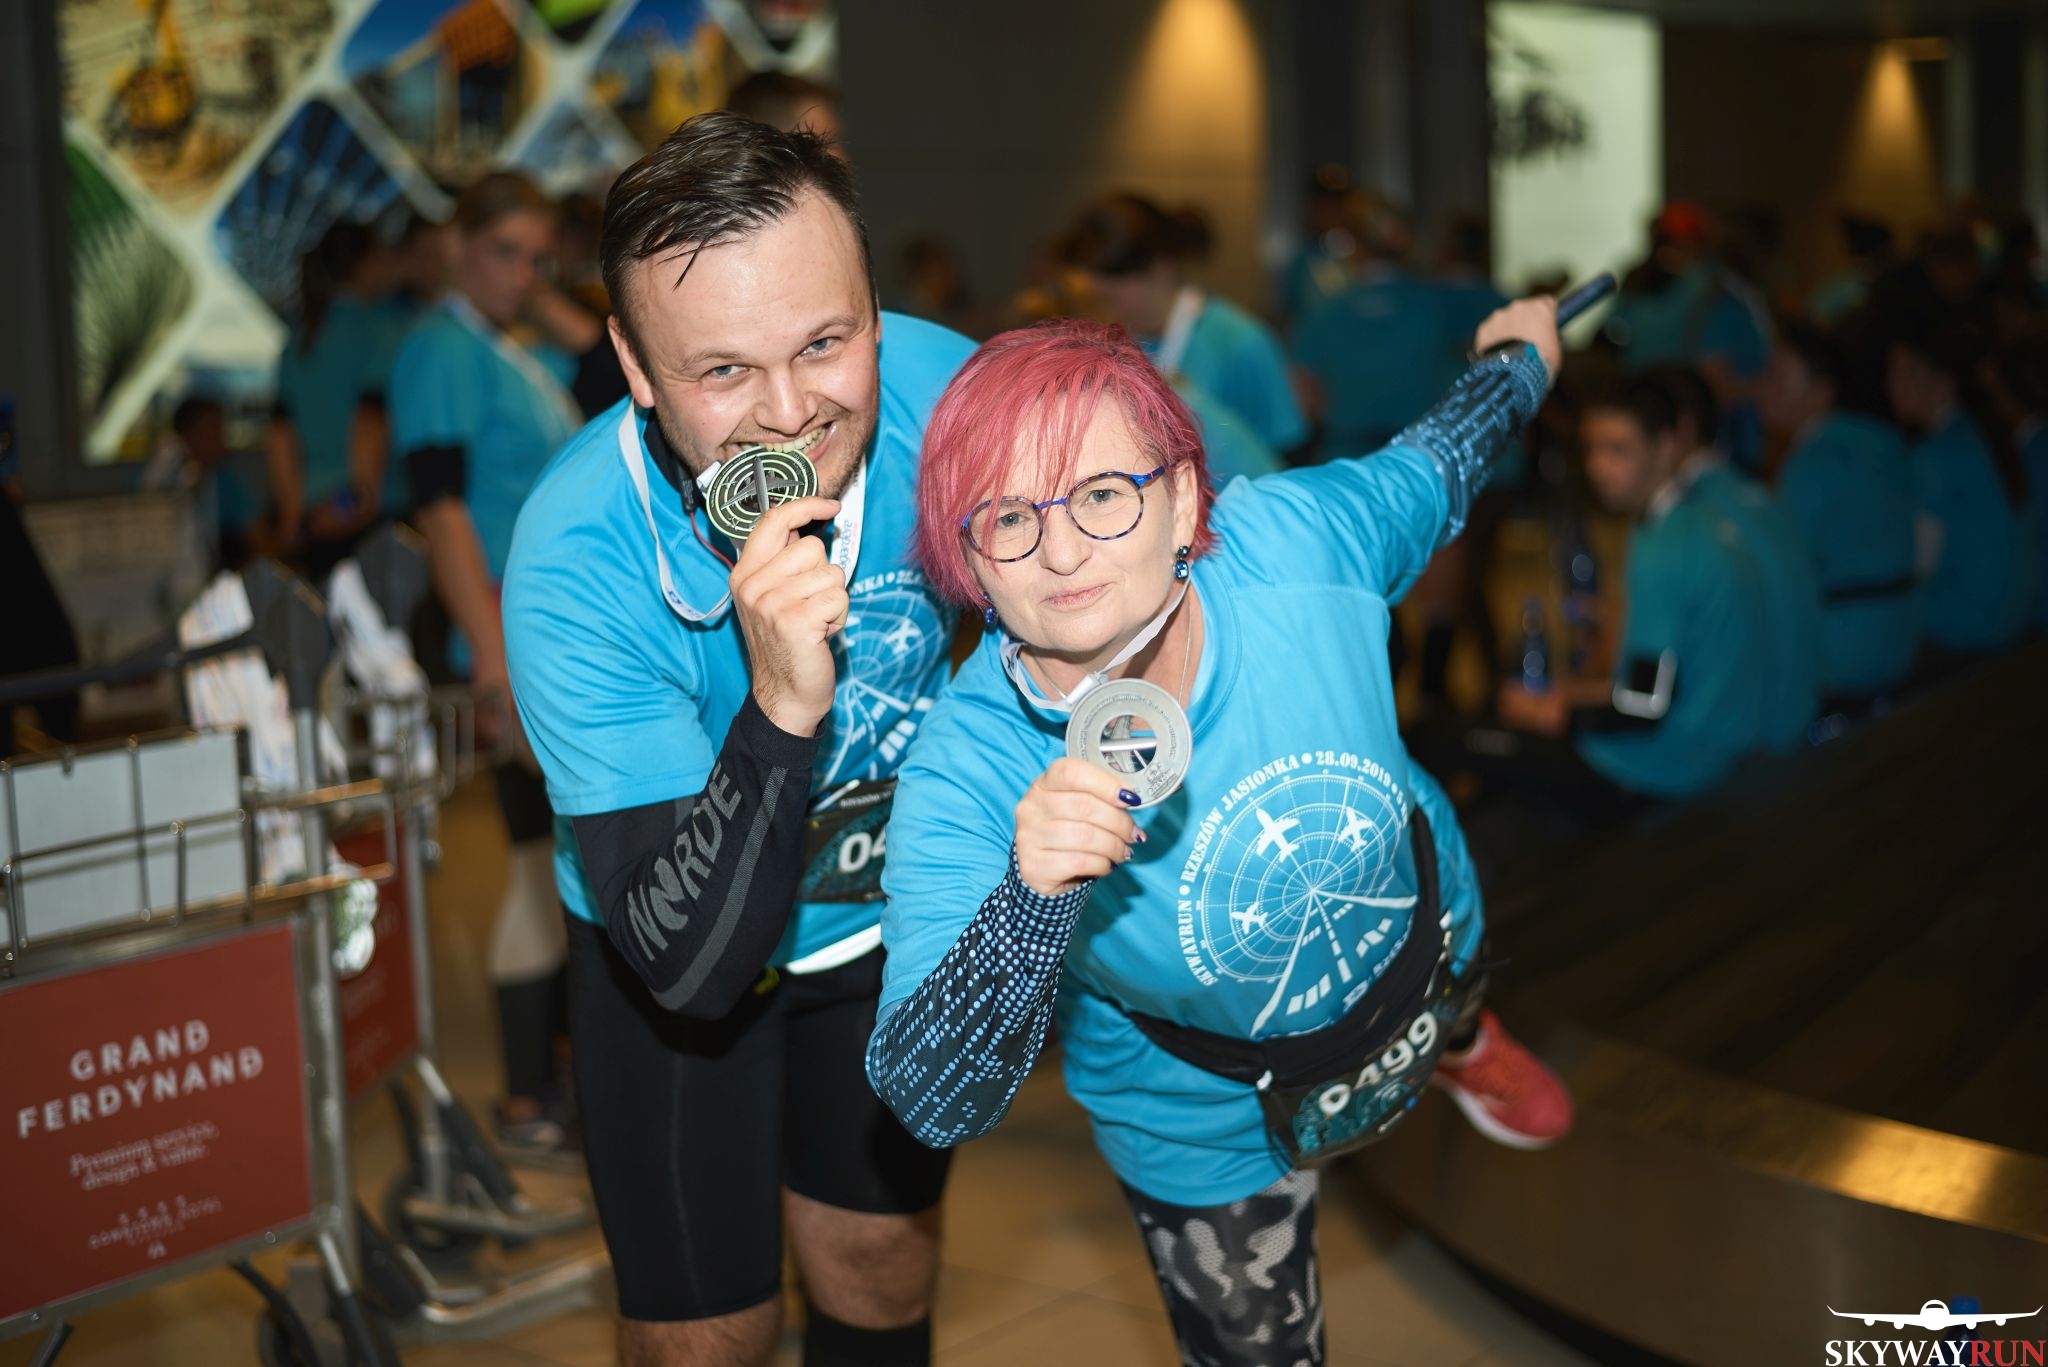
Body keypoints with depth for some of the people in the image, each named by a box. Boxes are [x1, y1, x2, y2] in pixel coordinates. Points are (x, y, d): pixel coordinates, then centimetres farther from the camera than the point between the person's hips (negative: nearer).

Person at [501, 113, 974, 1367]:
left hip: (893, 908, 3)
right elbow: (687, 961, -35)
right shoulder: (579, 567, -35)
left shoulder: (939, 387, -26)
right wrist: (780, 709, -48)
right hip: (676, 947, -3)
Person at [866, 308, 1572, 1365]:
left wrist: (1521, 358, 12)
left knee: (1446, 1020, 39)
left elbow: (1431, 467, -9)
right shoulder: (967, 778, -39)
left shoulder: (1294, 538, -34)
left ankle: (1466, 1040, 78)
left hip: (1418, 932, 4)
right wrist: (1031, 898, -61)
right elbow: (930, 1104, -43)